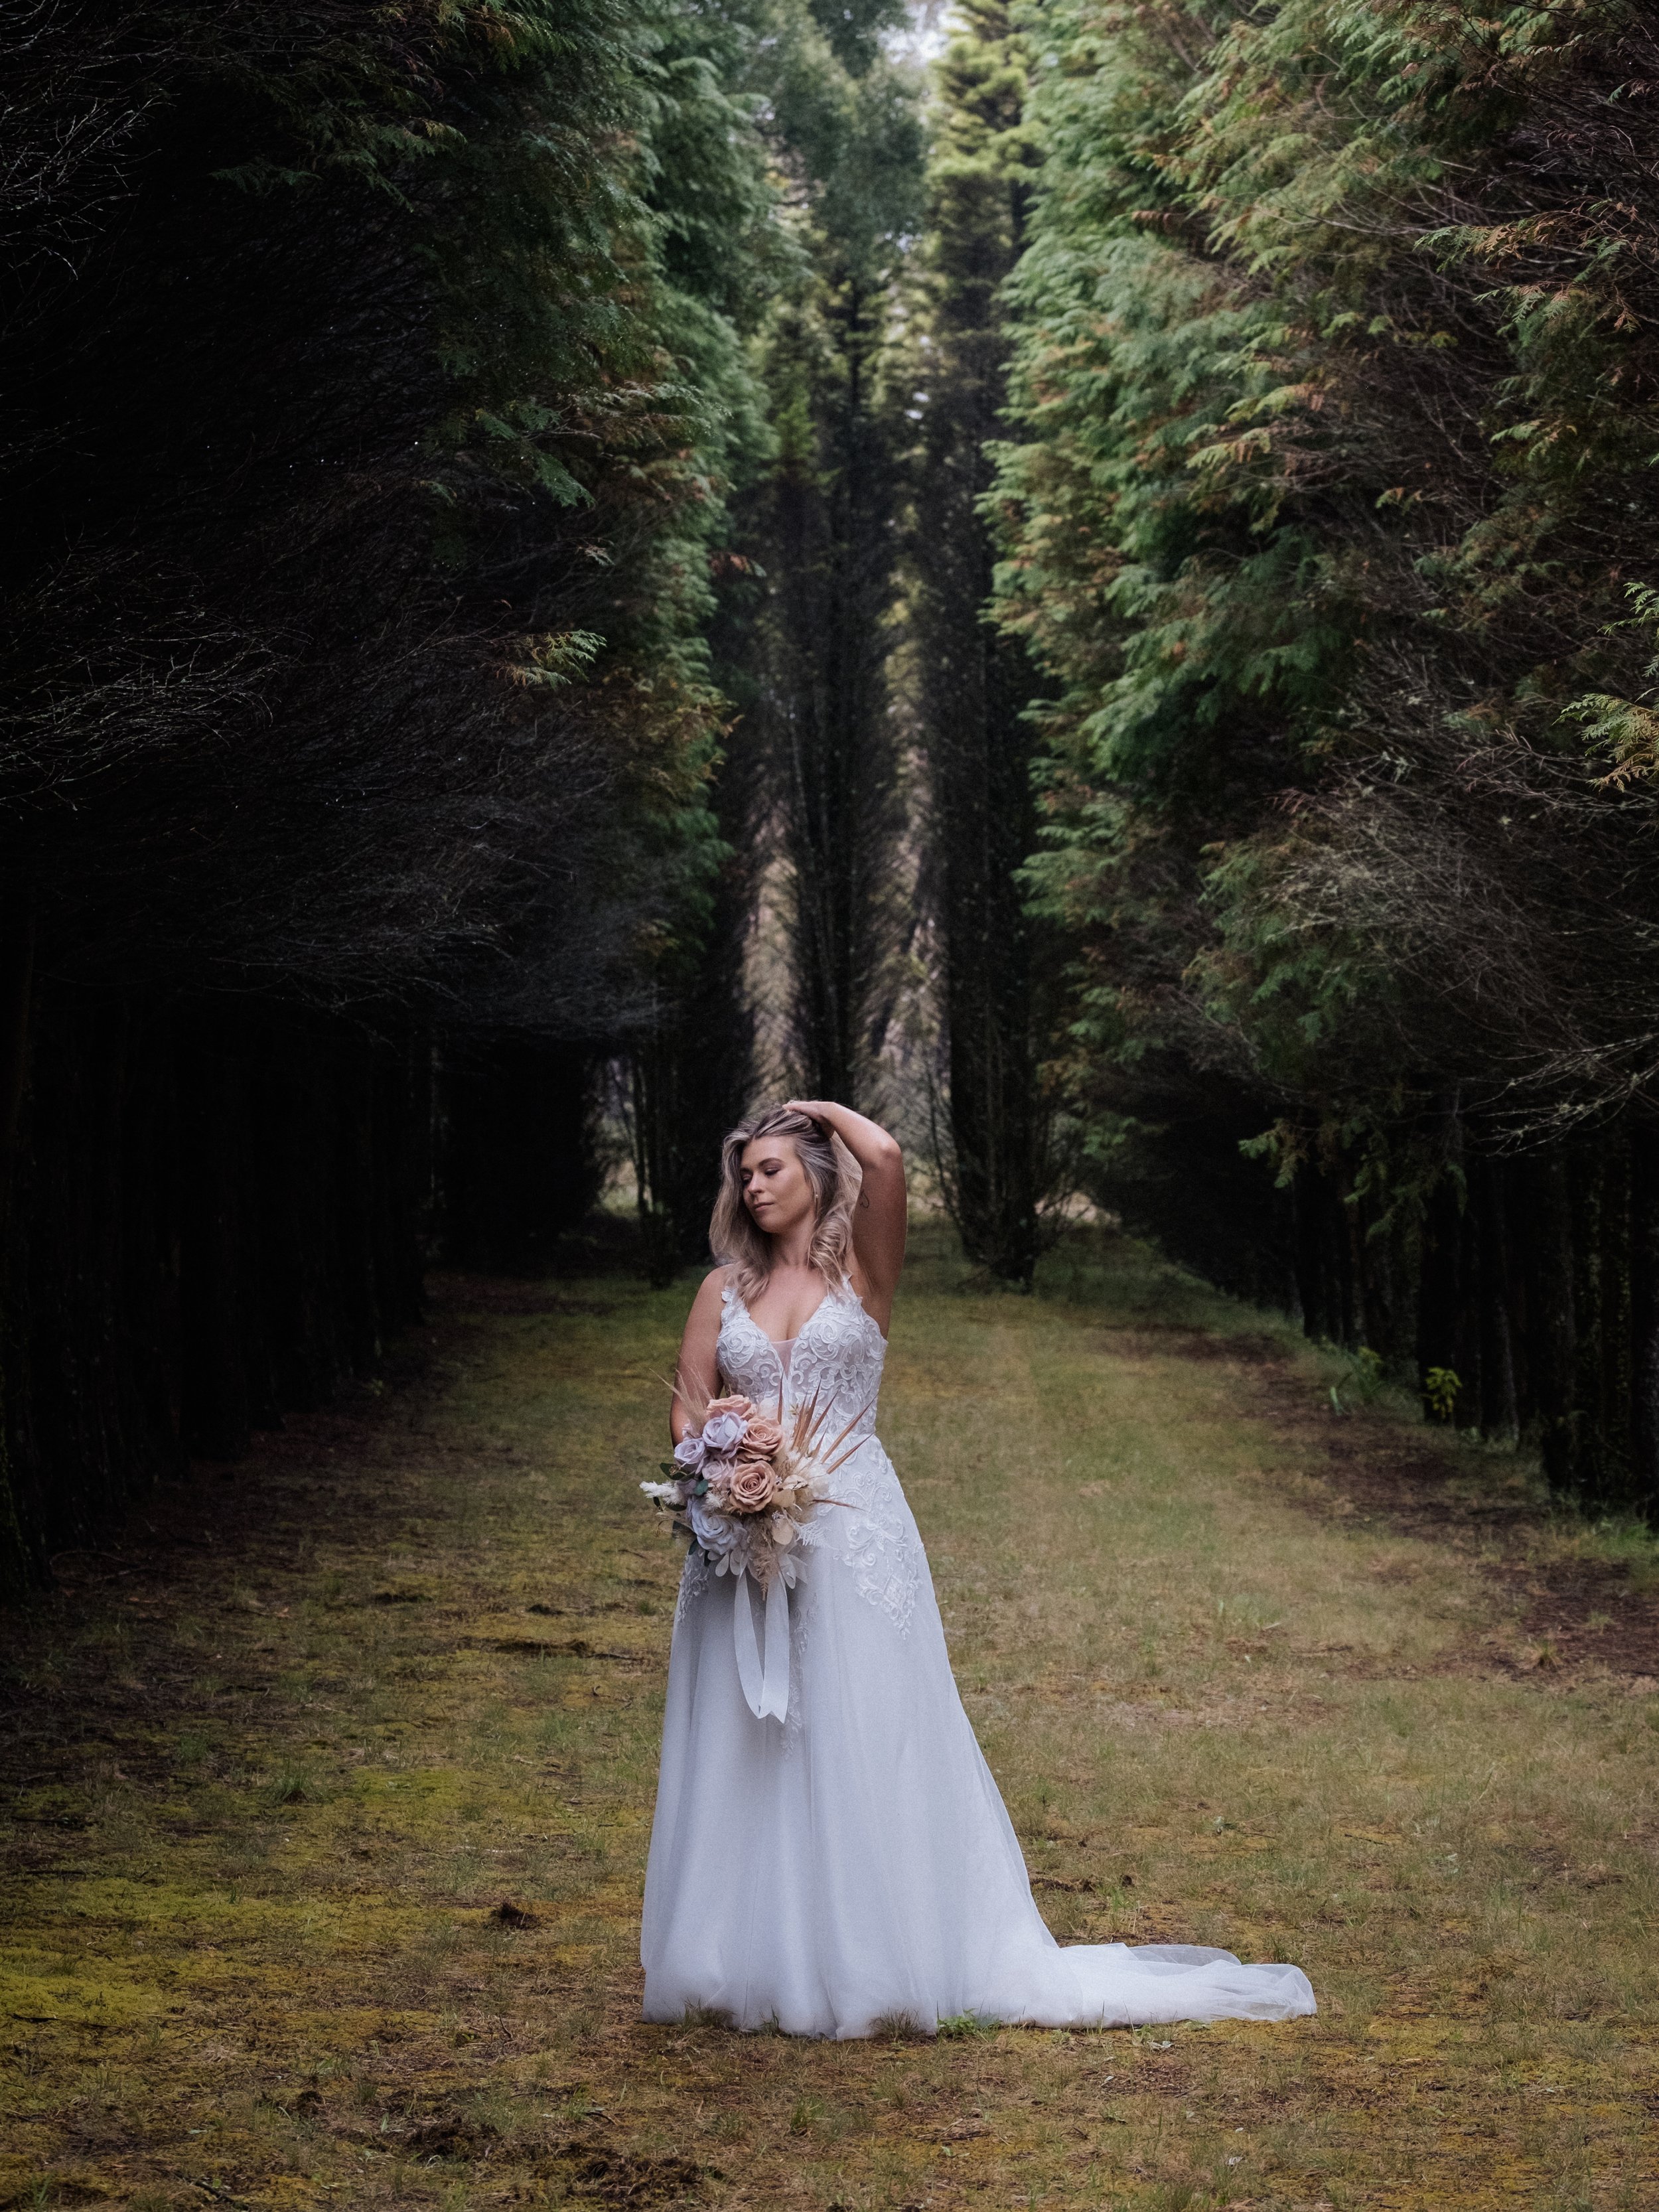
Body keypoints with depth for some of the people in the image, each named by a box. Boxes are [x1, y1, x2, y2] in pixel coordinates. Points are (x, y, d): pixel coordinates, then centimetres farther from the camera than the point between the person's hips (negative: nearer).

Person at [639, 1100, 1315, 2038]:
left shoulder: (861, 1270, 2)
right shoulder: (725, 1288, 12)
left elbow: (885, 1158, -15)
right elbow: (689, 1410, 11)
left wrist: (826, 1111, 3)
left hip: (853, 1534, -3)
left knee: (863, 1745, -3)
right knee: (748, 1756, 4)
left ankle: (872, 1961, 4)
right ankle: (758, 1964, 11)